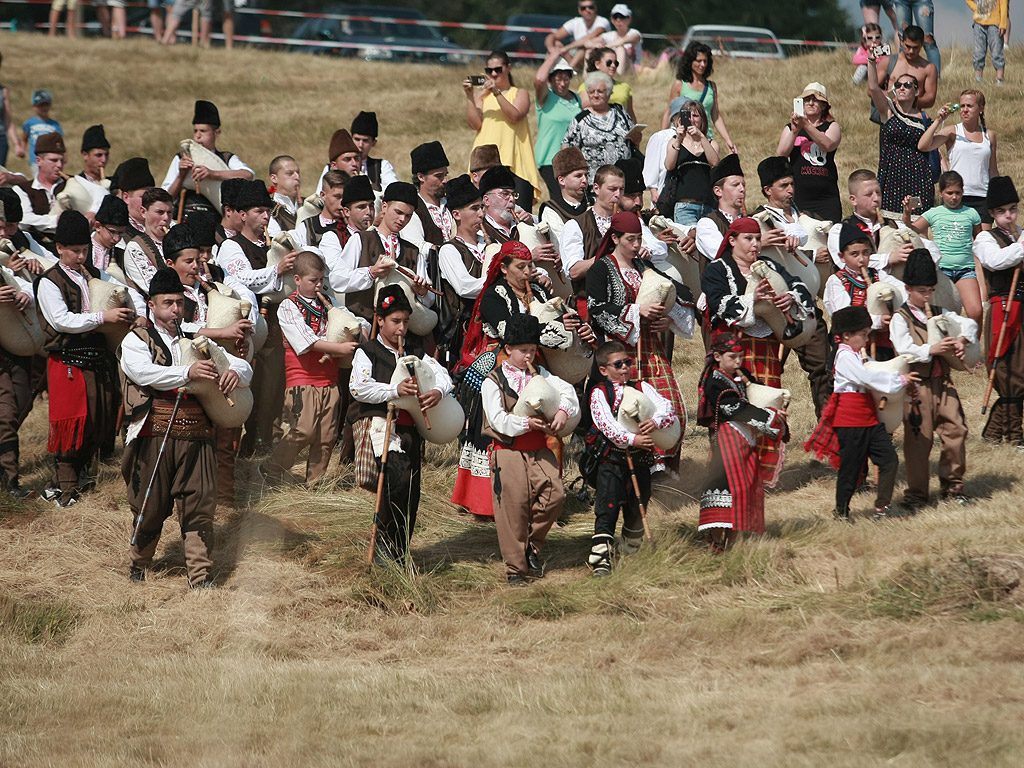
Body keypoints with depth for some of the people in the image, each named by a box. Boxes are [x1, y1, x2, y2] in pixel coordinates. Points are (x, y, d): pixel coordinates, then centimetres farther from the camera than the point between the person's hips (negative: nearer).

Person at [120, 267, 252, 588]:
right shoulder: (137, 340, 7)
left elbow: (244, 367, 15)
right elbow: (144, 372, -15)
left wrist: (235, 372, -11)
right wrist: (187, 373, -27)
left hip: (196, 438, 3)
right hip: (154, 437, -3)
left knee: (199, 506, -5)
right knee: (151, 508, 3)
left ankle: (201, 577, -4)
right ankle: (138, 566, 24)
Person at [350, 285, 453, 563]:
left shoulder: (415, 352, 19)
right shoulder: (367, 352, 4)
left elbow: (442, 374, 8)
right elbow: (359, 387, -11)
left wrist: (438, 391, -16)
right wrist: (395, 390, -23)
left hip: (411, 427, 6)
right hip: (381, 423, -6)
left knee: (411, 491, 4)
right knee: (398, 478, -25)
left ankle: (399, 554, 15)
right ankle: (384, 542, -12)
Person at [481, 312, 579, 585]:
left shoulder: (539, 375, 13)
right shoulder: (493, 382, -2)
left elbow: (566, 390, 2)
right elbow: (498, 420, -12)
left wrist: (563, 411, -18)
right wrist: (527, 423, -24)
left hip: (539, 450, 4)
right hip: (509, 453, -4)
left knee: (554, 494, -12)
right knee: (513, 509, -3)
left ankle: (532, 546, 11)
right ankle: (515, 569, 6)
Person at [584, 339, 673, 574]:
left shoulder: (641, 388, 9)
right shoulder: (599, 392, -2)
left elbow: (667, 407, -2)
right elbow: (606, 423, -16)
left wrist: (656, 421, -24)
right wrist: (631, 439, -27)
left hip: (640, 460, 4)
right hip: (611, 460, -4)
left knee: (637, 509, 13)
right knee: (607, 510, -10)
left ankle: (630, 546, 34)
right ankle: (600, 558, -12)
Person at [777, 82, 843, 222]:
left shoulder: (832, 127, 10)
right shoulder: (790, 129, 14)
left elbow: (828, 145, -12)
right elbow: (781, 154, -2)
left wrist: (806, 126, -21)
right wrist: (794, 131, -15)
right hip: (798, 195, 1)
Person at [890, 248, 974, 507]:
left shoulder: (940, 314, 17)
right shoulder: (901, 318, 0)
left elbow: (968, 324, 13)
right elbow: (904, 349, -13)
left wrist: (962, 339, -7)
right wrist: (931, 350, -25)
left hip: (942, 383, 5)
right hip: (917, 385, -5)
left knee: (955, 429, 1)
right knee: (919, 438, -4)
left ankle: (952, 485, 14)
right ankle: (917, 493, 4)